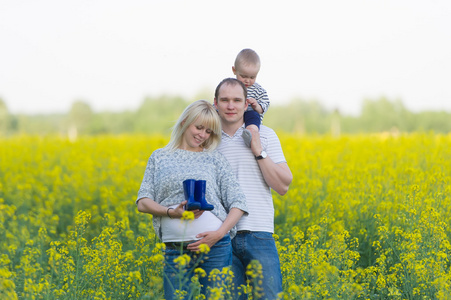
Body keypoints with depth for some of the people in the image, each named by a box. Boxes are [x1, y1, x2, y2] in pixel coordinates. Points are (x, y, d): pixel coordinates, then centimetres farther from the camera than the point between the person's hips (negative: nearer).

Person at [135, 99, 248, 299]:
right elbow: (143, 202, 7)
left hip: (215, 246, 0)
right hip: (175, 250, 0)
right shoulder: (160, 157, 13)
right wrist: (172, 212, -12)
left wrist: (219, 233, -12)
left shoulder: (215, 159, 10)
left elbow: (238, 203, 5)